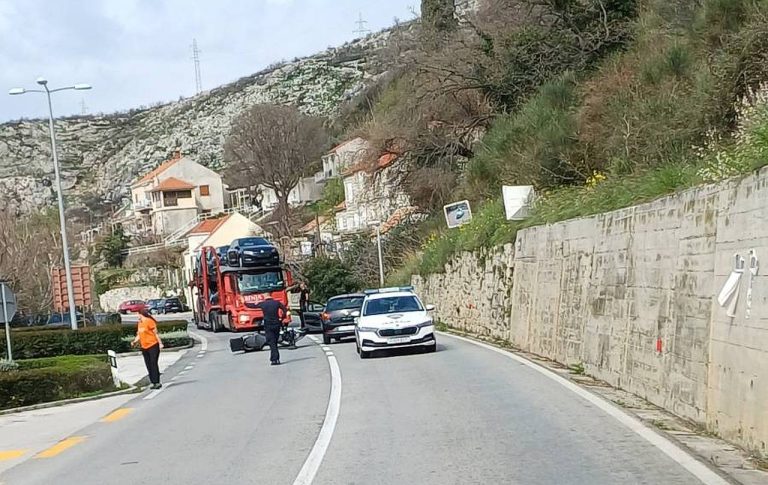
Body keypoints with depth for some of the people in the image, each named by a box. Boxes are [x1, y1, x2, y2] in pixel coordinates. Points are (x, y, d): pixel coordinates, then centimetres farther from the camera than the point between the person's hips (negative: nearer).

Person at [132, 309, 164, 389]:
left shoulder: (149, 321, -11)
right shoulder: (140, 323, 13)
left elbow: (156, 332, -12)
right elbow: (139, 334, 18)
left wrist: (160, 343, -14)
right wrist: (134, 341, 1)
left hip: (153, 346, -8)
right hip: (144, 347, 8)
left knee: (153, 364, -10)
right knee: (148, 366, 7)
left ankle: (157, 382, -9)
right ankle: (153, 382, 11)